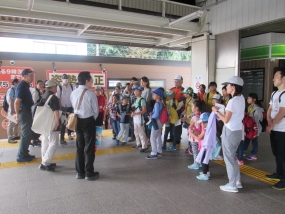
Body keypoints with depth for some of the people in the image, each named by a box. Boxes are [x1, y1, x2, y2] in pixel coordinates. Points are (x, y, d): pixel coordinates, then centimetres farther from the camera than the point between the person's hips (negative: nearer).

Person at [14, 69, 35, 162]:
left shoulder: (25, 85, 13)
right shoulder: (22, 86, -17)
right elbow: (17, 102, -22)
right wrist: (18, 114, -16)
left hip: (27, 112, 10)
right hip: (24, 113, -10)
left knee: (27, 134, 15)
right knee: (26, 134, -3)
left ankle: (24, 153, 24)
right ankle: (21, 156, 7)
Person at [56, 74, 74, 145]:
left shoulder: (71, 86, 1)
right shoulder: (59, 87, -9)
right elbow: (58, 99, -10)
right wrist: (61, 108, -13)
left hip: (70, 107, 4)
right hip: (63, 107, -3)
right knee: (63, 123, 2)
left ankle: (69, 134, 36)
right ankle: (62, 139, 9)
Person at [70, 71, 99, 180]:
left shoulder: (73, 93, 3)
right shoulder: (90, 93, -14)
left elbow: (74, 107, 10)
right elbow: (95, 110, -8)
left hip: (77, 121, 6)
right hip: (88, 121, -6)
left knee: (79, 146, 14)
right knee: (89, 147, 3)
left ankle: (79, 172, 23)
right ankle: (89, 173, 12)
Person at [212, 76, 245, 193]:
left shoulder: (233, 101, -21)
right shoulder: (241, 98, 5)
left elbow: (226, 120, -19)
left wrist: (216, 111, -8)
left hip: (230, 132, -8)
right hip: (238, 131, 9)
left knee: (229, 158, 4)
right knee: (232, 157, 21)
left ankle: (232, 185, 15)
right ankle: (237, 181, 30)